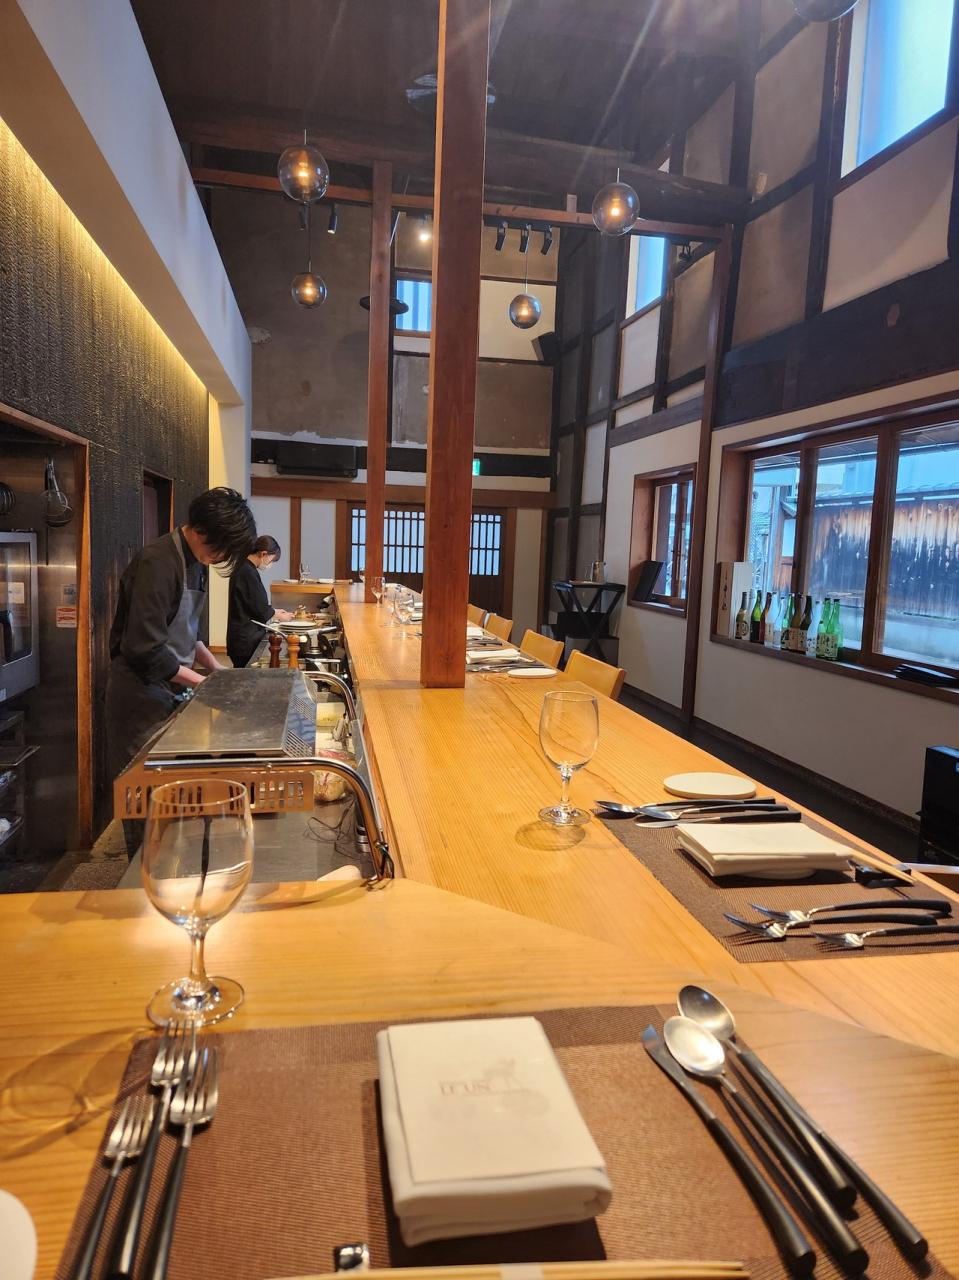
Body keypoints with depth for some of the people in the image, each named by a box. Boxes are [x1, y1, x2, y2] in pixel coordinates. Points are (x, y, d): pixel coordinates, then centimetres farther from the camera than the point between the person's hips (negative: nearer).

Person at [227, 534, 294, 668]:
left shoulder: (243, 568, 11)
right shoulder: (249, 573, -19)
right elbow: (260, 609, -16)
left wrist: (274, 611, 15)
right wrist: (279, 616, 1)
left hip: (241, 636, 10)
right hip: (246, 639, -10)